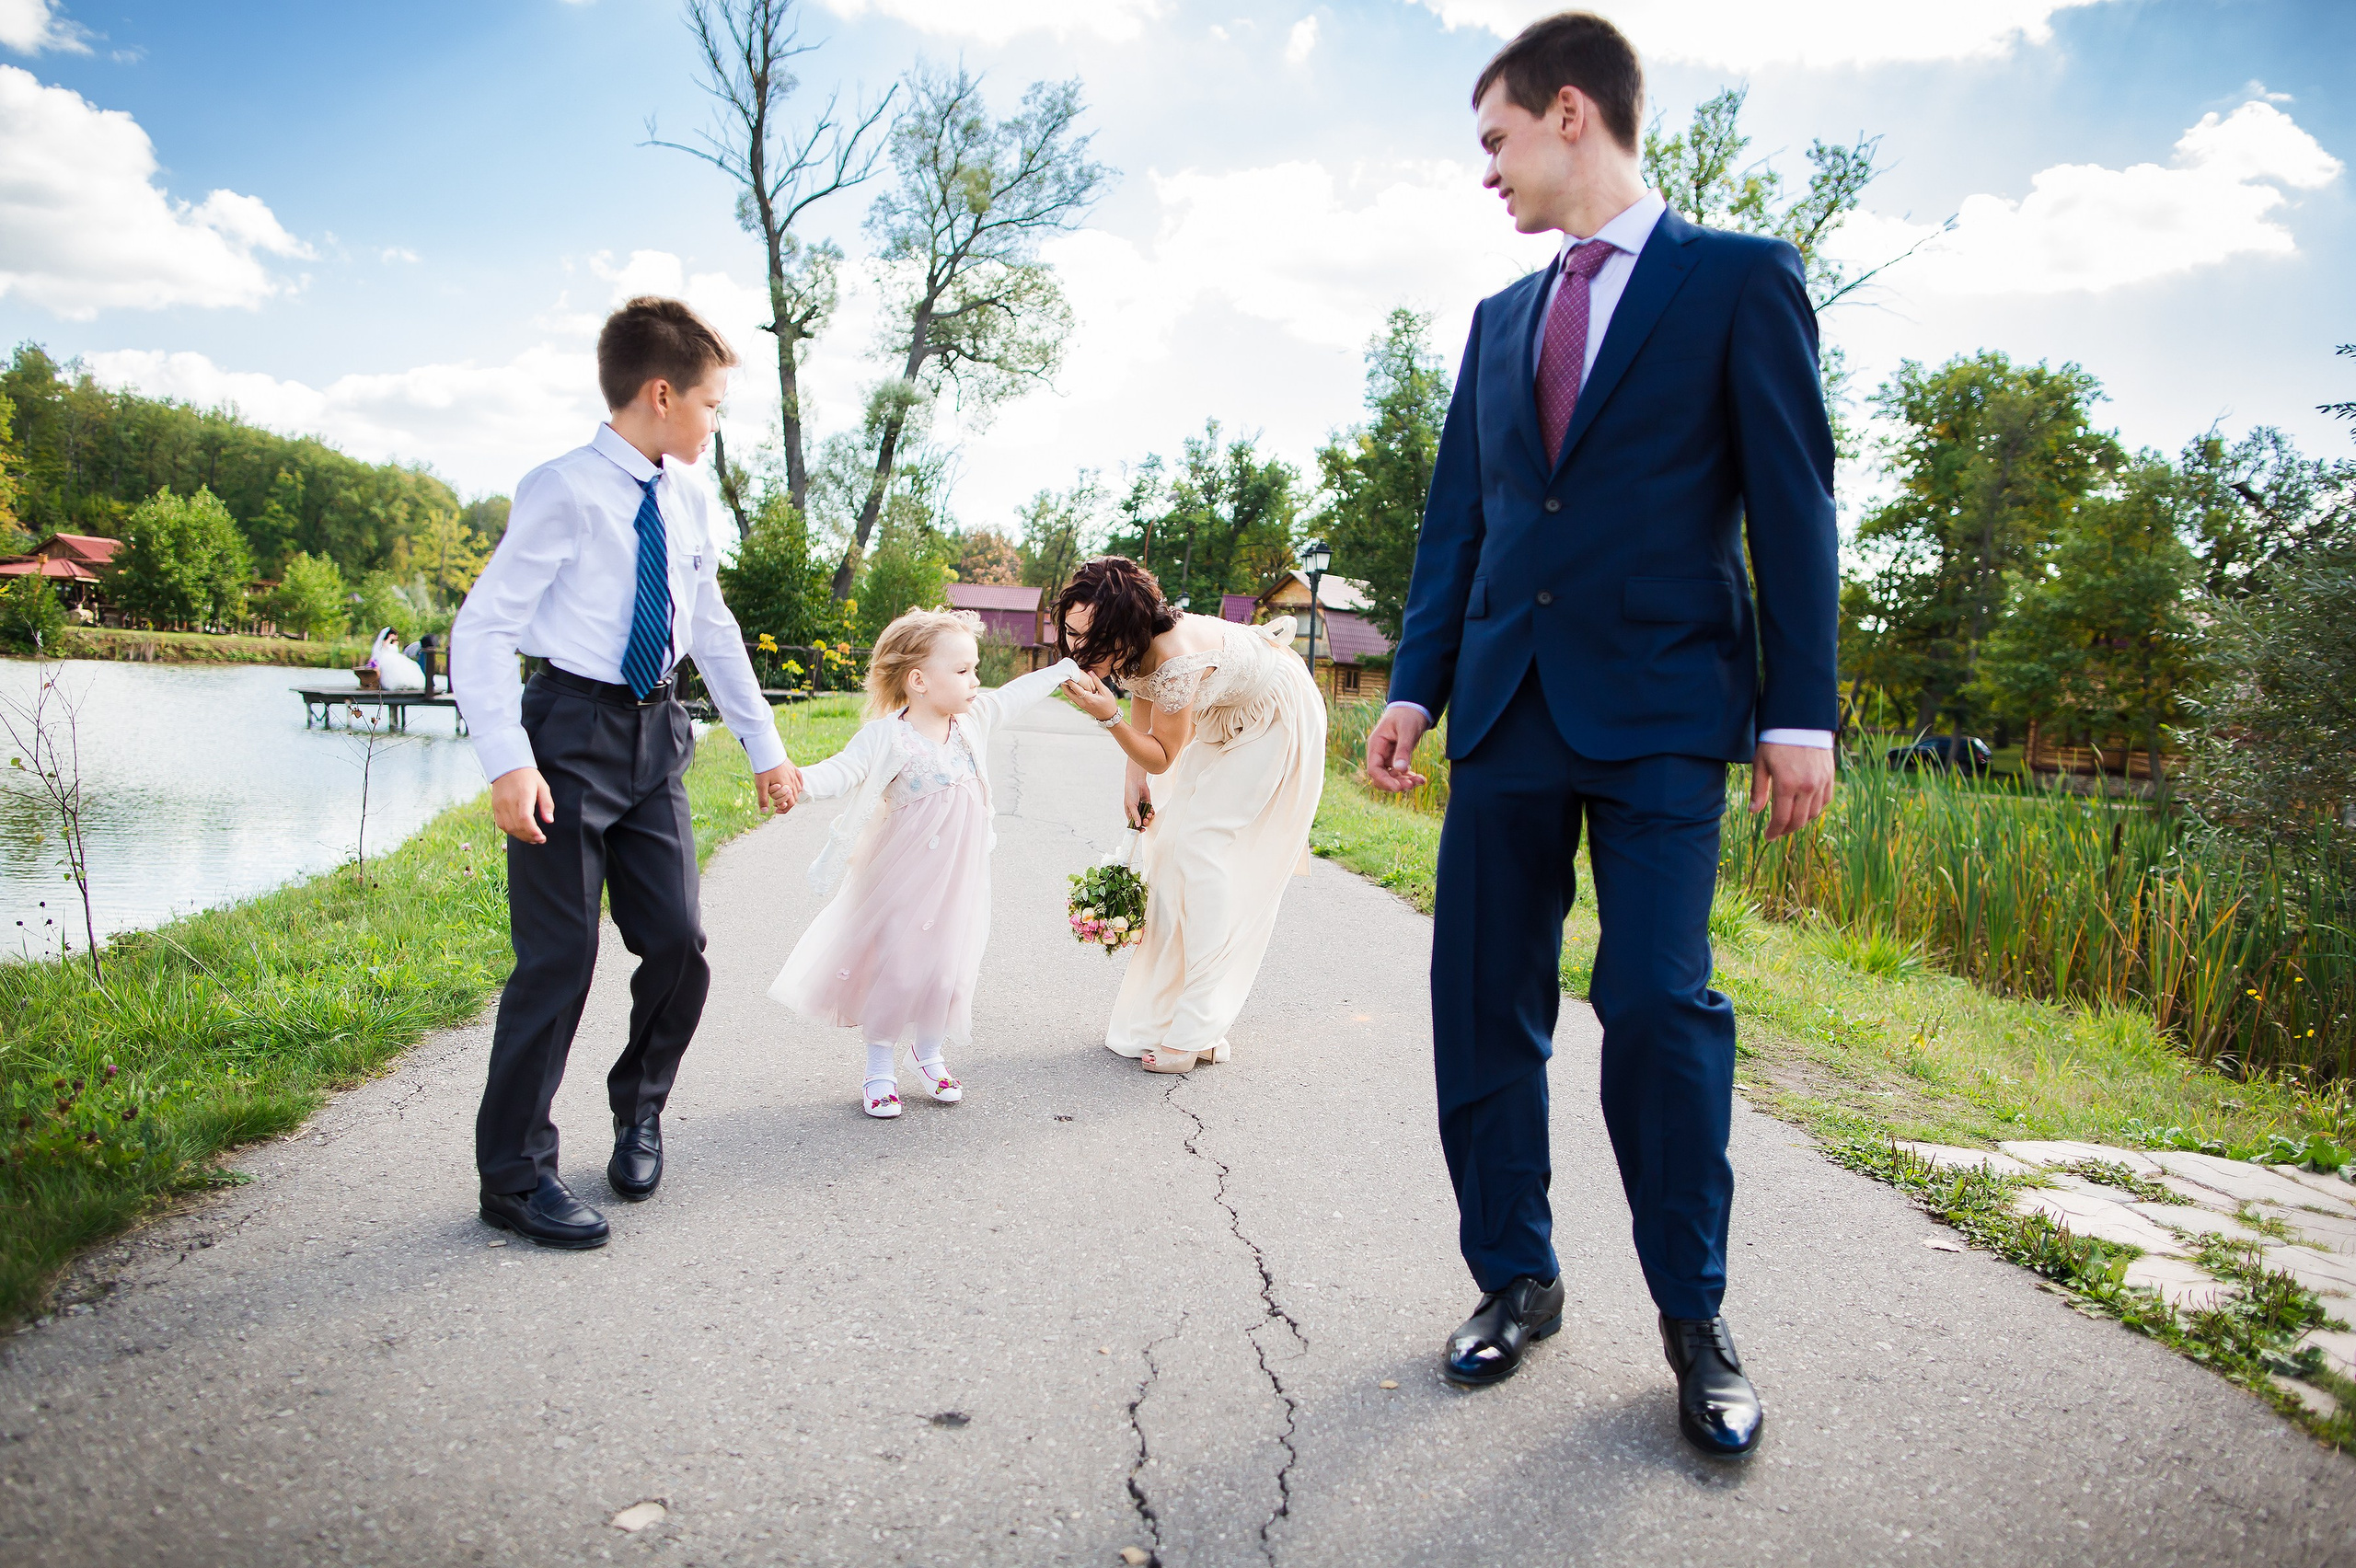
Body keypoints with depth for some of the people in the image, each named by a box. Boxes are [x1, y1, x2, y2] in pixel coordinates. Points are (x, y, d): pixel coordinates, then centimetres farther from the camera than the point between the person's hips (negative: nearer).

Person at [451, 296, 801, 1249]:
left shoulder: (689, 498, 8)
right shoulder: (565, 492, -13)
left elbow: (712, 629, 17)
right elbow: (481, 631, -15)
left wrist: (764, 746, 18)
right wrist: (508, 762, -26)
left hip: (656, 738, 6)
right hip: (573, 732, -6)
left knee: (678, 943, 5)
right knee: (557, 961, -3)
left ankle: (638, 1109, 30)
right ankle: (514, 1176, 12)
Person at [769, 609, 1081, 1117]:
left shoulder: (974, 717, -1)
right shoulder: (888, 736, -19)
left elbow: (1016, 693, 15)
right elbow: (842, 770, -28)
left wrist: (1067, 668, 25)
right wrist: (800, 779, -48)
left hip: (957, 874, 5)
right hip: (902, 876, -5)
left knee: (946, 964, 9)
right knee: (893, 964, 1)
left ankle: (930, 1052, 32)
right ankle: (880, 1065, 20)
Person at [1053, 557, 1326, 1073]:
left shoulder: (1177, 663, -39)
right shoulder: (1126, 648, -16)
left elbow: (1162, 757, -26)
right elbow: (1143, 693, 6)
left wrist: (1108, 718, -40)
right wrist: (1133, 778, 0)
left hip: (1277, 723, -9)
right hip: (1225, 716, 9)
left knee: (1203, 847, -15)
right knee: (1168, 841, 6)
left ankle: (1197, 1032, -12)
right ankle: (1160, 1006, 15)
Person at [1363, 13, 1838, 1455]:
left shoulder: (1742, 279, 4)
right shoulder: (1500, 319, 19)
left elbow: (1792, 504, -2)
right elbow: (1458, 518, 16)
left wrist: (1801, 710, -8)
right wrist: (1416, 685, 7)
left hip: (1661, 708, -5)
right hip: (1510, 707, 5)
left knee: (1657, 1001, -10)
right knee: (1482, 1004, 4)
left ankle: (1695, 1315, 10)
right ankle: (1517, 1279, 19)